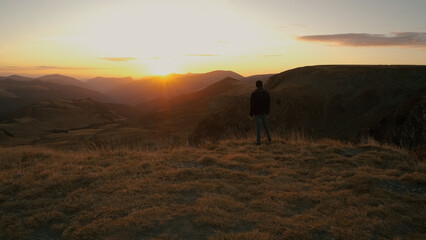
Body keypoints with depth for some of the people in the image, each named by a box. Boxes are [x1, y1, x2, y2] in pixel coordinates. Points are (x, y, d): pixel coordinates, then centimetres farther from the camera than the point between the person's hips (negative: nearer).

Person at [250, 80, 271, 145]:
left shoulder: (254, 94, -14)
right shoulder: (266, 93, -3)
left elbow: (252, 105, -14)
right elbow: (268, 103, 4)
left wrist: (251, 115, -7)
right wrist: (267, 112, 16)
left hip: (257, 113, -3)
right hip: (264, 112, 4)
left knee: (258, 127, 2)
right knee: (265, 125, 22)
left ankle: (258, 141, 6)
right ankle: (269, 138, 19)